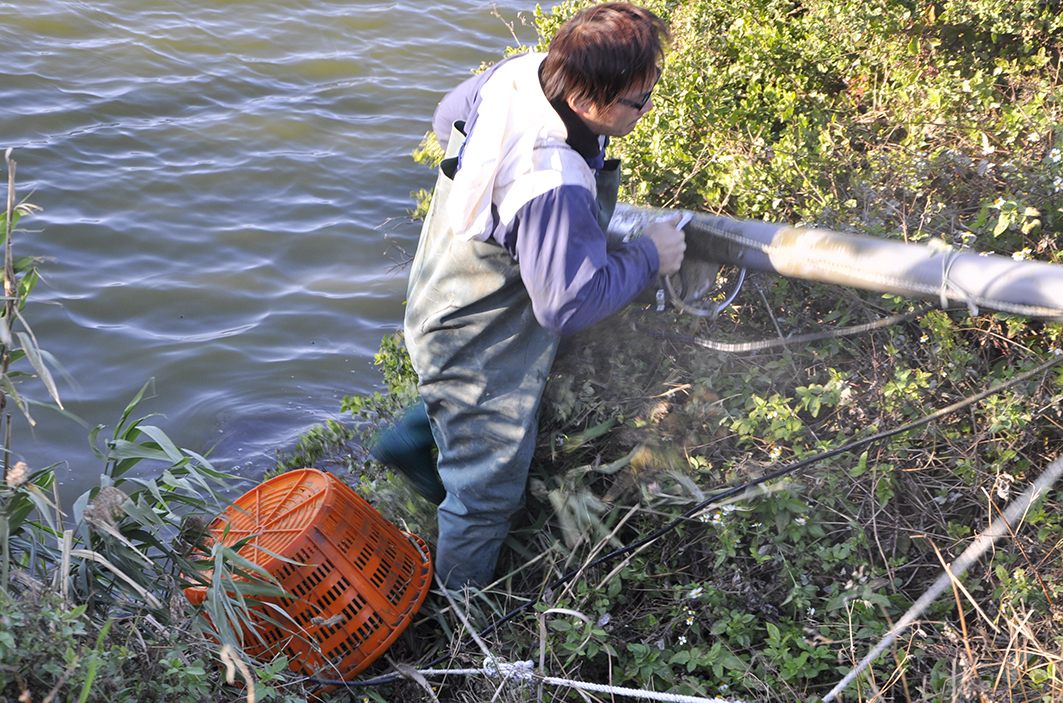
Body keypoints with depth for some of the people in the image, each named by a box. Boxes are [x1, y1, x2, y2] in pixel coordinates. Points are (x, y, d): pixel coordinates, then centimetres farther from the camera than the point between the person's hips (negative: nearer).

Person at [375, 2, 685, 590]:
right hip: (480, 350, -8)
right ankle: (463, 601, 35)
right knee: (488, 489, 12)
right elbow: (570, 304, -36)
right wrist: (648, 256, -22)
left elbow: (448, 117, 6)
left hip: (447, 294, 9)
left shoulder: (521, 72, -15)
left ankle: (412, 443, 55)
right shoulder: (554, 188, -43)